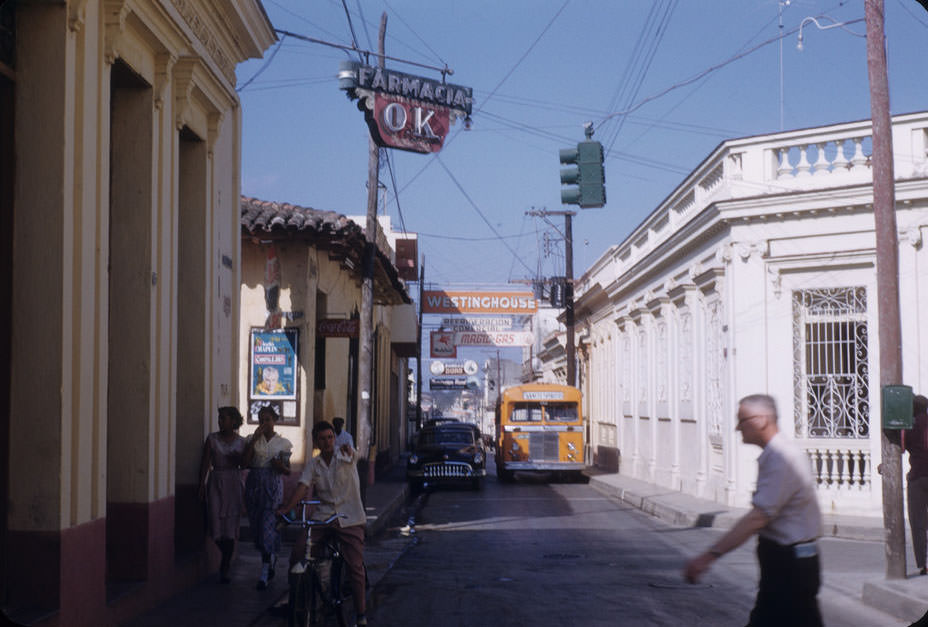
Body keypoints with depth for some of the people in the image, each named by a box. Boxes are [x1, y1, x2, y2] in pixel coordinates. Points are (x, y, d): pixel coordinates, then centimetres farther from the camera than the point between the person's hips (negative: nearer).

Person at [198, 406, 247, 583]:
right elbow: (205, 463, 0)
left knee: (230, 526, -4)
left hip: (233, 484, 0)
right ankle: (227, 557, 24)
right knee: (216, 523, -5)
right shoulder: (212, 439, 3)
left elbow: (244, 465, 12)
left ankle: (224, 570, 2)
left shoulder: (241, 441, 5)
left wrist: (238, 459, -9)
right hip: (216, 483, 0)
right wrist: (202, 485, -6)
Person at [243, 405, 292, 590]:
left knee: (268, 526, -11)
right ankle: (272, 559, 32)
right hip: (254, 484, 3)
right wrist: (254, 439, -11)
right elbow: (245, 462, -7)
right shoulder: (253, 439, 8)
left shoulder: (283, 443, 5)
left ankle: (264, 574, -11)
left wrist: (281, 466, -13)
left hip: (273, 486, -3)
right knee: (256, 525, 6)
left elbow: (287, 471, 10)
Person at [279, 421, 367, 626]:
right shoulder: (313, 464, 9)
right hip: (322, 515, 3)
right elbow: (303, 487, -2)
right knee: (298, 553, -13)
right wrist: (286, 508, -15)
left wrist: (348, 449, -42)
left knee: (356, 567, -8)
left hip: (350, 518, -3)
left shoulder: (345, 455, 2)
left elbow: (352, 455, -21)